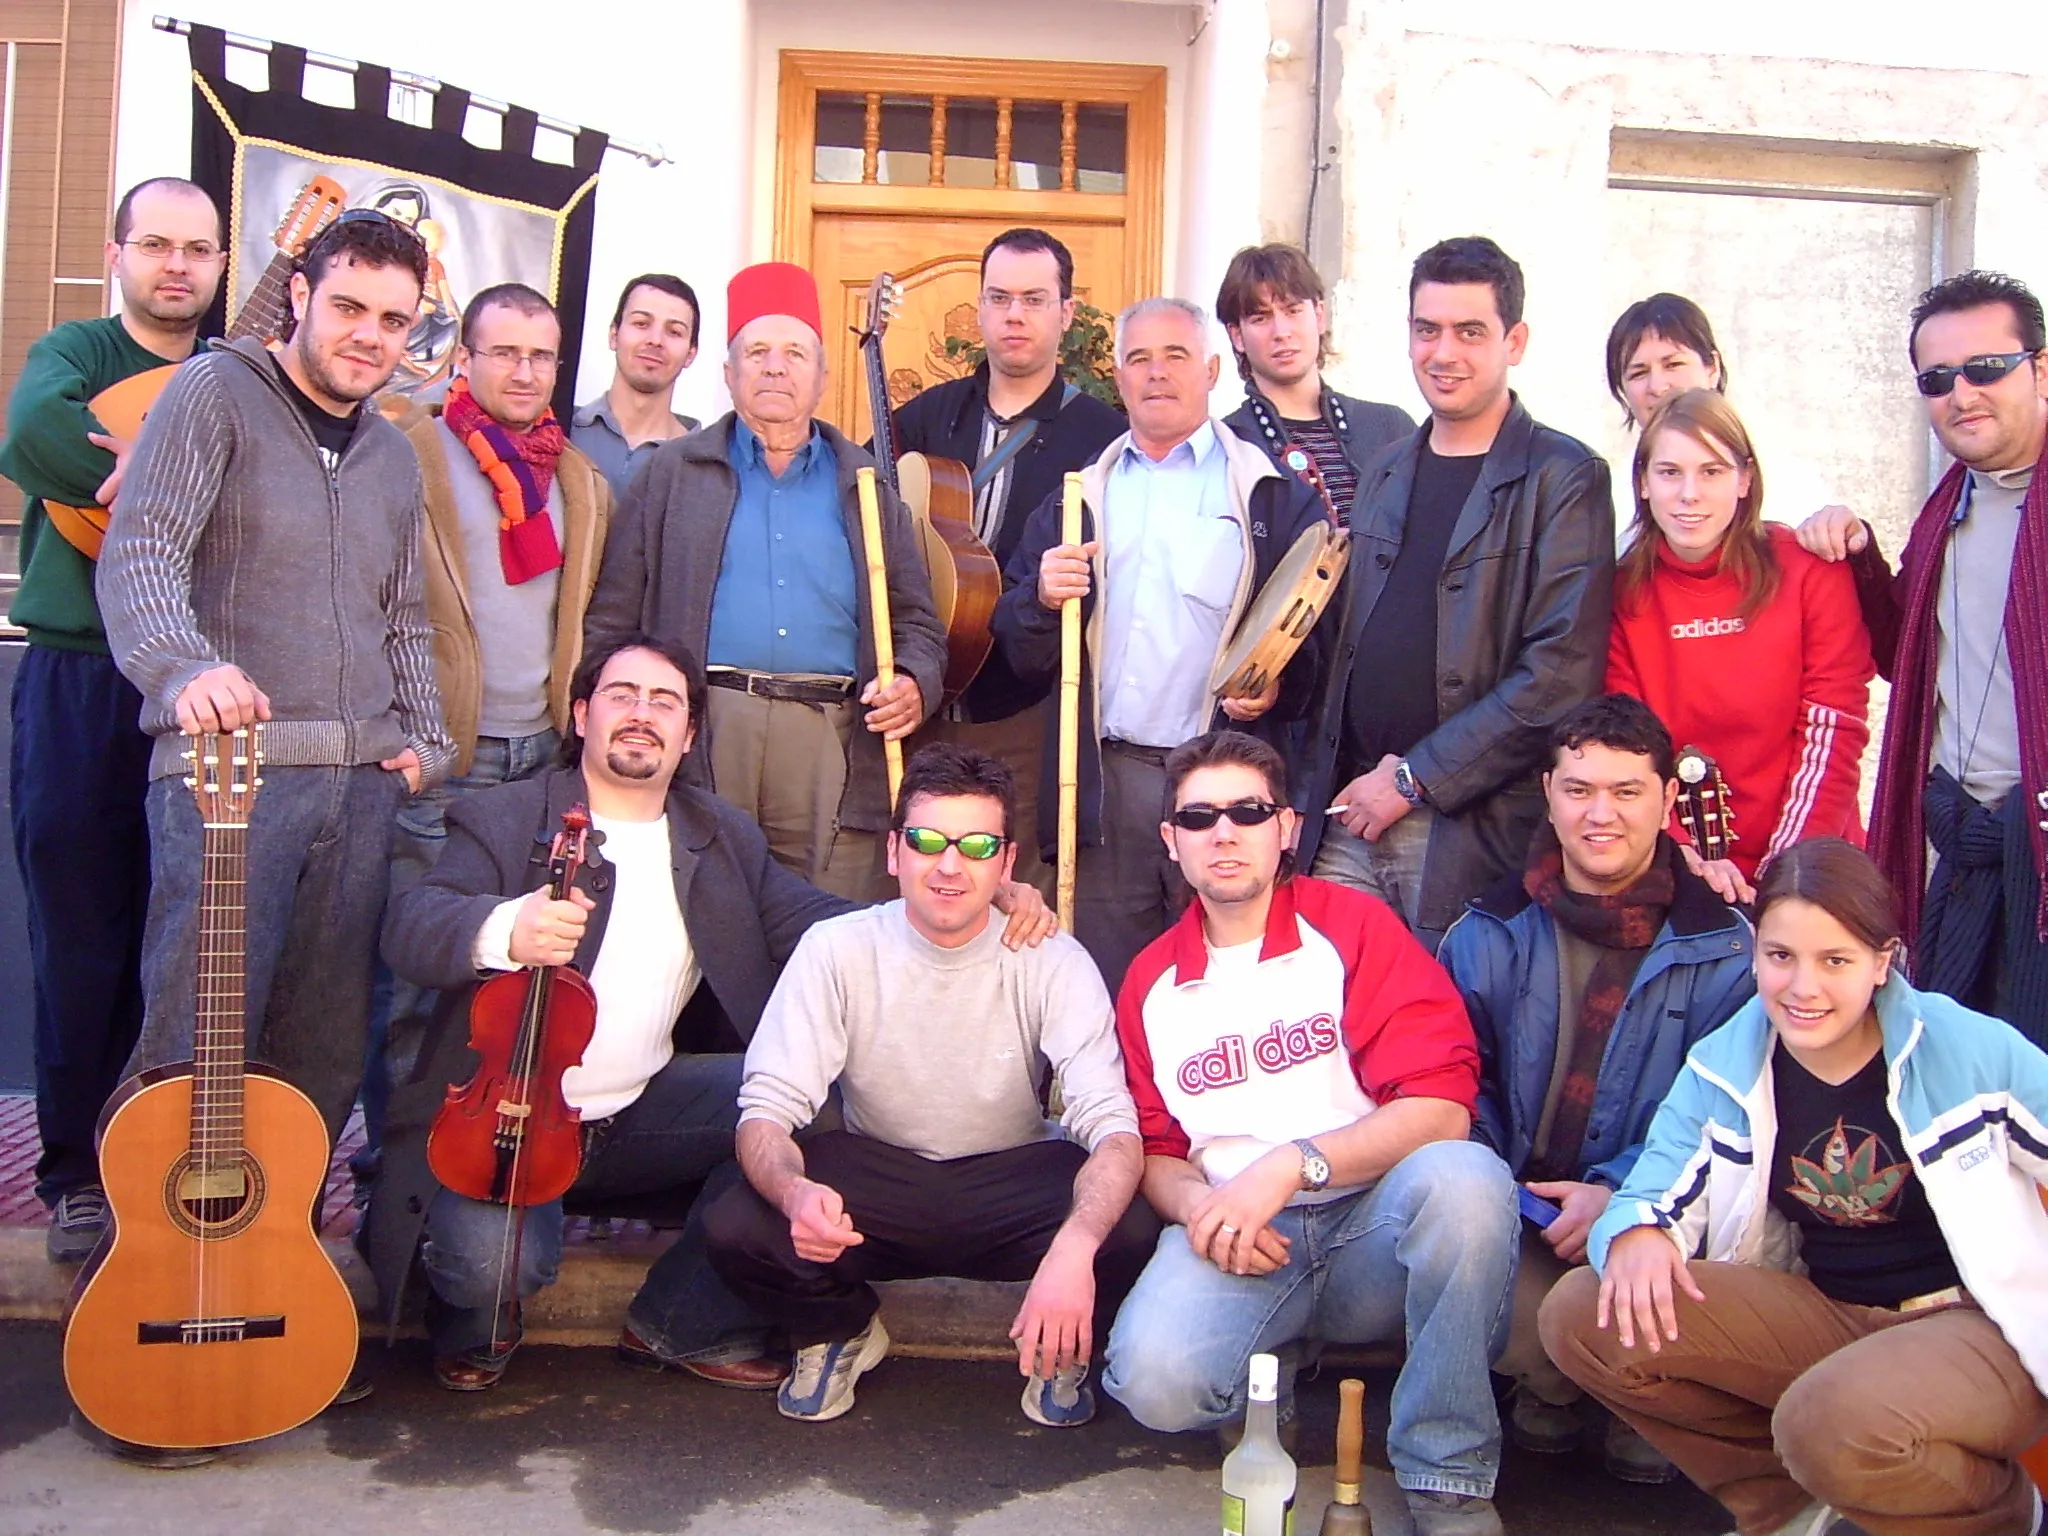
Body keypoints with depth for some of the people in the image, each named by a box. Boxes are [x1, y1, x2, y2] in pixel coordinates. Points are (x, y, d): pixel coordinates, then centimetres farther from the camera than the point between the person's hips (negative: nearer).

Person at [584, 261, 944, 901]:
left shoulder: (866, 486, 19)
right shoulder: (674, 472, 14)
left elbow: (917, 620, 18)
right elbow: (612, 618, 9)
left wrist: (914, 685, -3)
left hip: (836, 742, 1)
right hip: (703, 730, -1)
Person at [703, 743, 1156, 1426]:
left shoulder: (1054, 962, -14)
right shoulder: (836, 949, -13)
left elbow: (1112, 1126, -22)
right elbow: (765, 1111, -15)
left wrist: (1076, 1244, -45)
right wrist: (795, 1191, -41)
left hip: (1014, 1182, 0)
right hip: (872, 1180, 1)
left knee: (1129, 1230, -31)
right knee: (736, 1229, -27)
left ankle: (1061, 1351, 7)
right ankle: (842, 1333, 9)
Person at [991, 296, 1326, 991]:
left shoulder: (1274, 494, 7)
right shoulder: (1079, 495, 16)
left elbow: (1322, 623, 2)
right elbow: (1018, 647, 12)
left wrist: (1282, 684, -17)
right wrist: (1042, 598, -9)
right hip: (1105, 781, 3)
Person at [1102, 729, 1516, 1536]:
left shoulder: (1354, 927, 2)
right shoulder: (1150, 983, 13)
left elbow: (1441, 1106, -8)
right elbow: (1155, 1151, 18)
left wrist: (1291, 1164, -20)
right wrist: (1196, 1203, -7)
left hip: (1373, 1225, -1)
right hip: (1232, 1241, 2)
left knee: (1465, 1177, -35)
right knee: (1154, 1380, -30)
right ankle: (1277, 1365, 8)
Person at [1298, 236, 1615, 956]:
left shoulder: (1563, 479, -6)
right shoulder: (1385, 474, 15)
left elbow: (1561, 674, -15)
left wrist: (1416, 779, -13)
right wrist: (1326, 789, 5)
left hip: (1474, 834, -5)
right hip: (1350, 819, 5)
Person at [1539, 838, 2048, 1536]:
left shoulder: (1974, 1051, -13)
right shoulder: (1723, 1065, -1)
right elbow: (1656, 1194, -3)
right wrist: (1634, 1234, -29)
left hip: (1981, 1323, -4)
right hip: (1823, 1314, 5)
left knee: (1837, 1421, -38)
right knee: (1581, 1317, -14)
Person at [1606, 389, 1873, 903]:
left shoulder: (1811, 571, -5)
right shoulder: (1622, 592, -1)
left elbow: (1831, 737, -7)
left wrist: (1784, 871, -15)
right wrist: (1683, 853, -17)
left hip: (1805, 872, -1)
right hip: (1673, 875, 1)